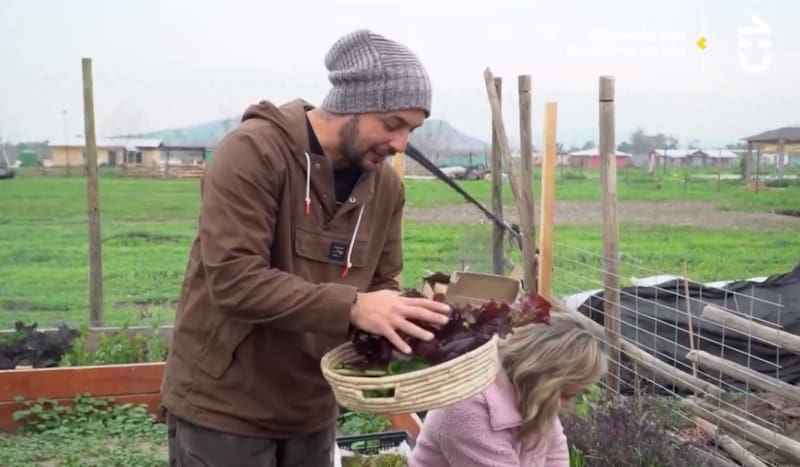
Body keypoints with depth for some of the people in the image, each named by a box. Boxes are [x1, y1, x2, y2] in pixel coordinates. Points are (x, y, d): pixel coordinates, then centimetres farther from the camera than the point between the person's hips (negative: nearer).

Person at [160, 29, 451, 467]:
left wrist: (397, 323, -14)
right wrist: (351, 307, -33)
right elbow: (234, 280, -27)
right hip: (223, 407, -6)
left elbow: (381, 282, 7)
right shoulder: (252, 151, -20)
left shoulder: (385, 184, 0)